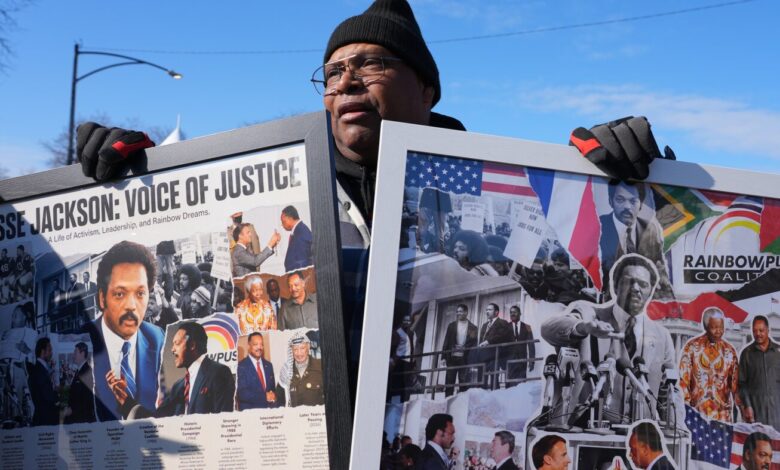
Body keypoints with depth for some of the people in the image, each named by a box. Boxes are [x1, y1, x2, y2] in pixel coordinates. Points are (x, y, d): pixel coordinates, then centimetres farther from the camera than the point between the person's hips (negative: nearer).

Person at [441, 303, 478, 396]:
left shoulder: (473, 328, 6)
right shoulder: (451, 326, 12)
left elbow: (474, 344, 2)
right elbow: (446, 342, 8)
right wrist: (444, 357, 1)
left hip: (465, 359, -2)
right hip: (452, 358, 2)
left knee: (463, 383, -3)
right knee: (449, 382, 2)